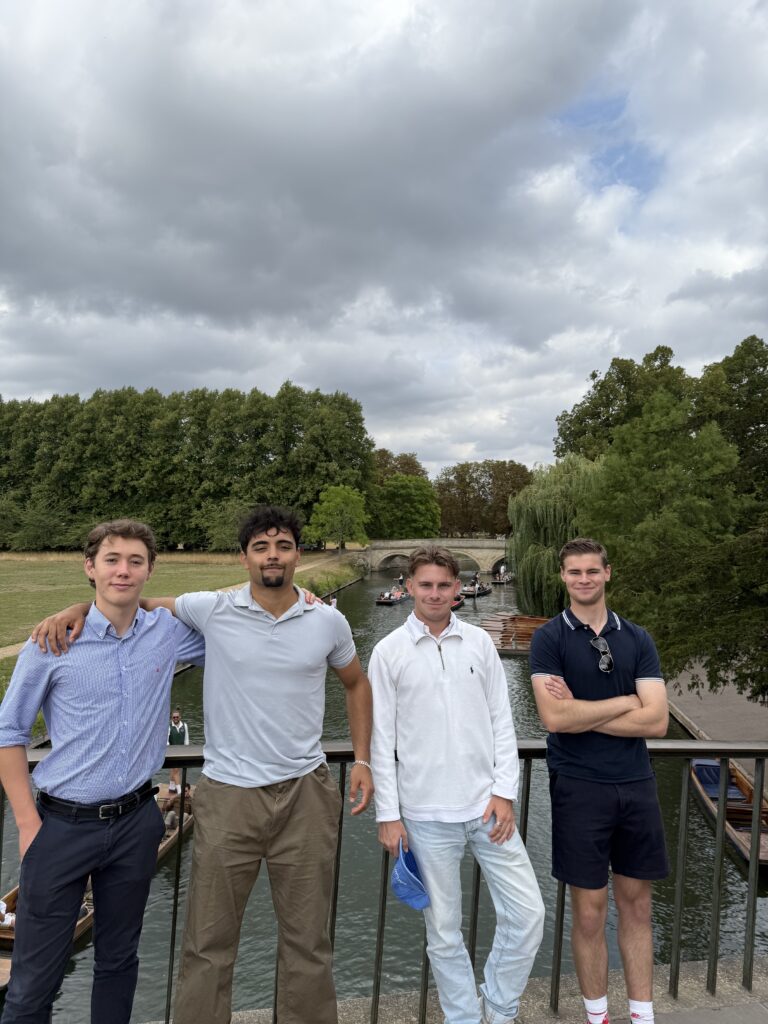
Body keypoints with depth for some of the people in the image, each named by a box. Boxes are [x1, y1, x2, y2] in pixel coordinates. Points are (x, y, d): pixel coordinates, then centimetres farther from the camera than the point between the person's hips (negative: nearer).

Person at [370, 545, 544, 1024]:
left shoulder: (479, 642, 2)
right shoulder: (389, 652, -5)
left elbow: (502, 721, 5)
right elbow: (382, 739, -2)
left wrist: (504, 792, -1)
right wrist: (389, 814, -3)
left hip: (486, 805, 2)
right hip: (426, 814, -2)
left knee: (528, 914, 5)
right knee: (444, 930, 11)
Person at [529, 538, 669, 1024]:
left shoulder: (637, 639, 3)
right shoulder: (549, 638, -6)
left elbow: (657, 720, -7)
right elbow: (554, 716, -18)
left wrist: (581, 713, -13)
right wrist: (624, 702, -10)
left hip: (636, 784, 3)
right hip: (579, 787, -3)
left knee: (637, 906, 14)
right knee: (590, 912, 8)